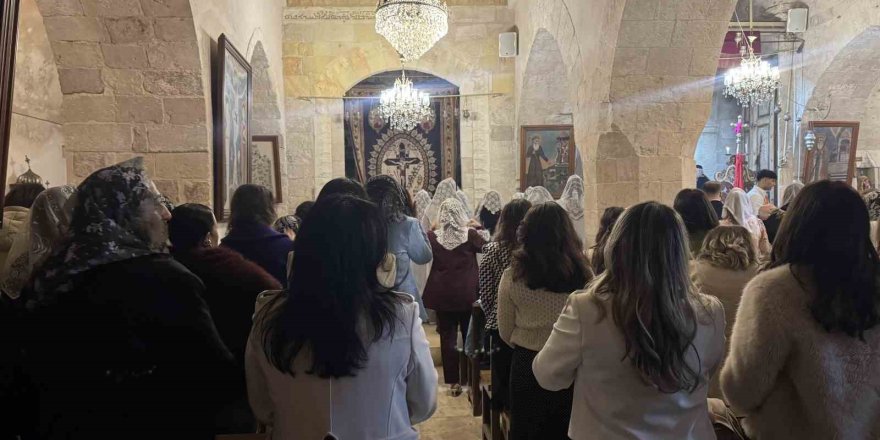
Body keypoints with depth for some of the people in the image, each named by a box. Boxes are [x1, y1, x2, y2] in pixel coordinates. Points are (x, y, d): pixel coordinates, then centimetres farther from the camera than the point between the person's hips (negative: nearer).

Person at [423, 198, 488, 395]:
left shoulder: (433, 236, -8)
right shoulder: (470, 234, -10)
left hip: (442, 295, 0)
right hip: (467, 294, 0)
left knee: (447, 338, 8)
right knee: (470, 337, 15)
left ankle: (453, 381, 11)